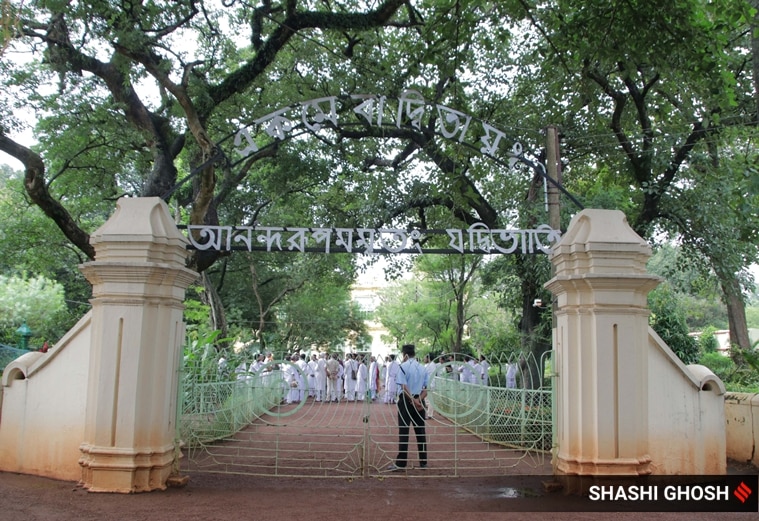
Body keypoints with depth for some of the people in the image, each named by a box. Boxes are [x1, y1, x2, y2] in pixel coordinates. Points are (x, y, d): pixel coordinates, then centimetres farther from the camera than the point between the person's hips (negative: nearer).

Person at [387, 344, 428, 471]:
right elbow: (425, 390, 3)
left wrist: (413, 400, -19)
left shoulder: (403, 366, -7)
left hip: (406, 401, -5)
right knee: (420, 431, 10)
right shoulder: (423, 368, 10)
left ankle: (401, 463, -3)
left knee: (403, 431, -3)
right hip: (419, 402, 5)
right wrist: (418, 400, -9)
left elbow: (404, 387, -18)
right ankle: (423, 462, 15)